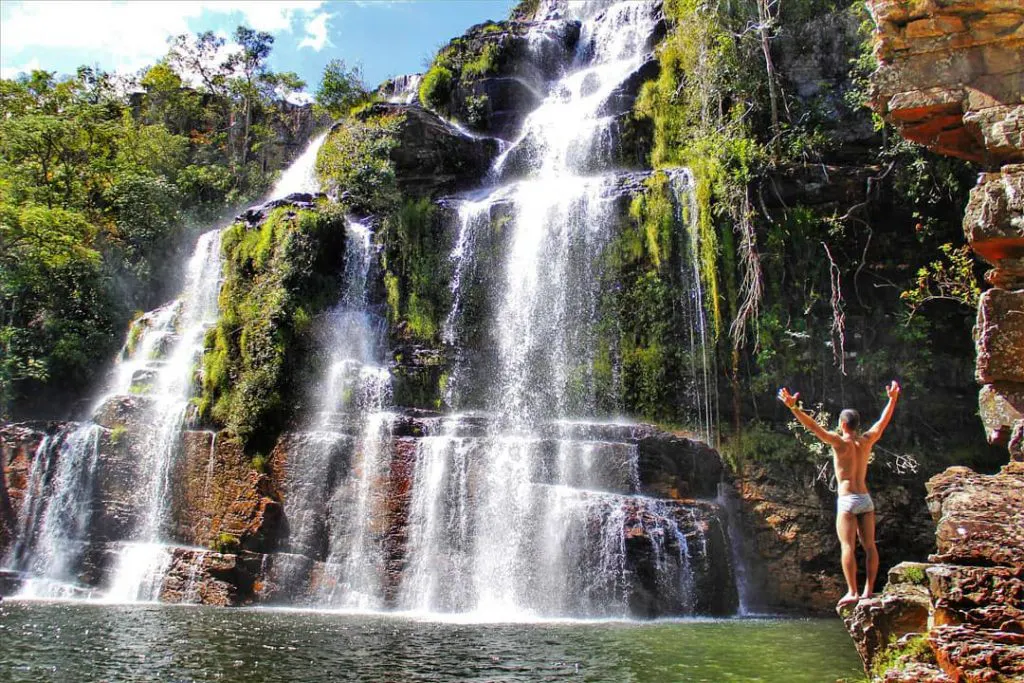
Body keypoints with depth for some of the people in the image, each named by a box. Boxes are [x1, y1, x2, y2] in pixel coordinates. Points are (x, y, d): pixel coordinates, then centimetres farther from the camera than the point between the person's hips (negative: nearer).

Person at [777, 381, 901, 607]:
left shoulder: (840, 442, -9)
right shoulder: (867, 441, 5)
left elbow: (812, 426, -17)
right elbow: (884, 420, 20)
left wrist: (793, 407, -21)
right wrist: (892, 399, 32)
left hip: (847, 500, -6)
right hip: (866, 499, 6)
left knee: (848, 547, -6)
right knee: (869, 546, 8)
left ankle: (852, 592, -8)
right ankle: (868, 589, 11)